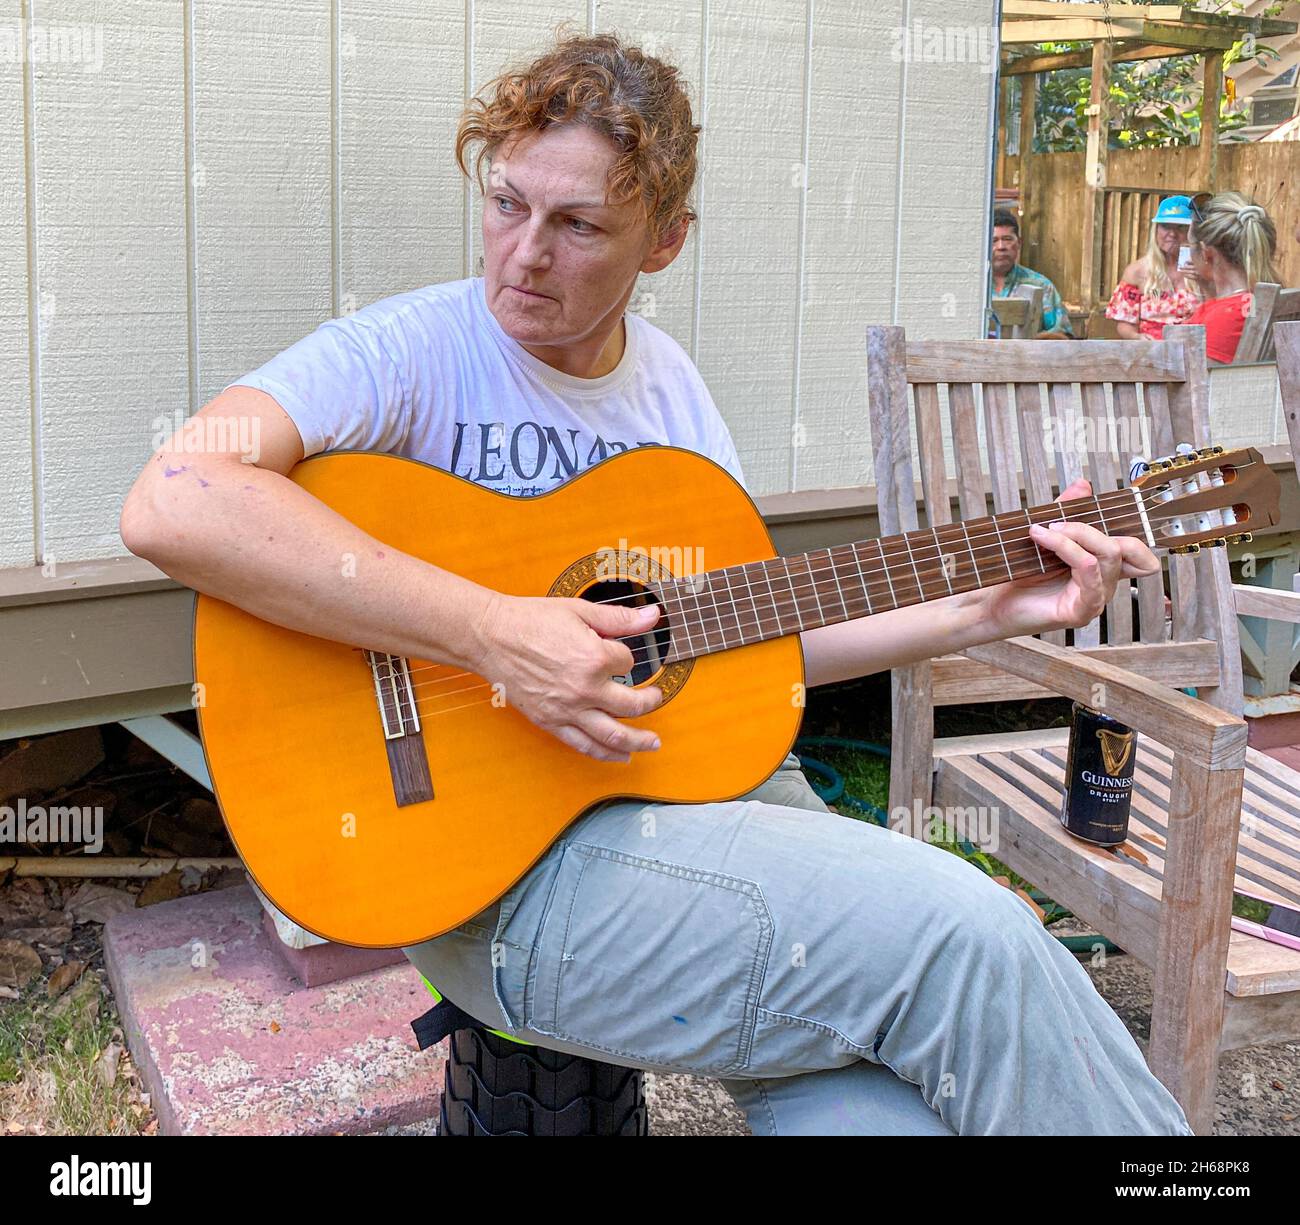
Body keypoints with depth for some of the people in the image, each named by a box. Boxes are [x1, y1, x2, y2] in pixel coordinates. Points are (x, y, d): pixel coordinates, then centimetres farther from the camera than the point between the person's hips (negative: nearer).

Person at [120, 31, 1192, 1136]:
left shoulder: (667, 381, 13)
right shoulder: (412, 351, -8)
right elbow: (172, 506, -26)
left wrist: (992, 609, 10)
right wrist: (494, 634, -27)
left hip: (718, 781, 6)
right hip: (501, 861, -6)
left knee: (881, 1108, -21)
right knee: (967, 938, -22)